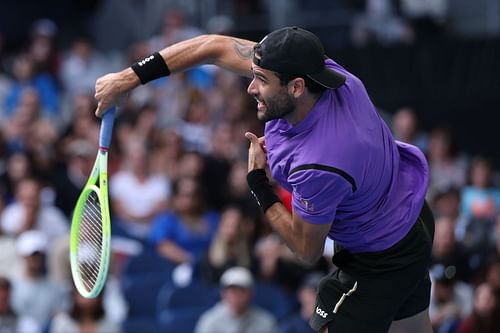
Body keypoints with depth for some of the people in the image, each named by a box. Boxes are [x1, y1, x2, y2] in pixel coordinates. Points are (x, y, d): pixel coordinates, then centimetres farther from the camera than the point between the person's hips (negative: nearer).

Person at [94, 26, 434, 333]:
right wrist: (129, 78, -10)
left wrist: (257, 179, -14)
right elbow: (215, 47, -10)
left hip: (379, 262, -9)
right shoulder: (316, 68, -20)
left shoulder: (319, 168, -39)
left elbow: (307, 250, -20)